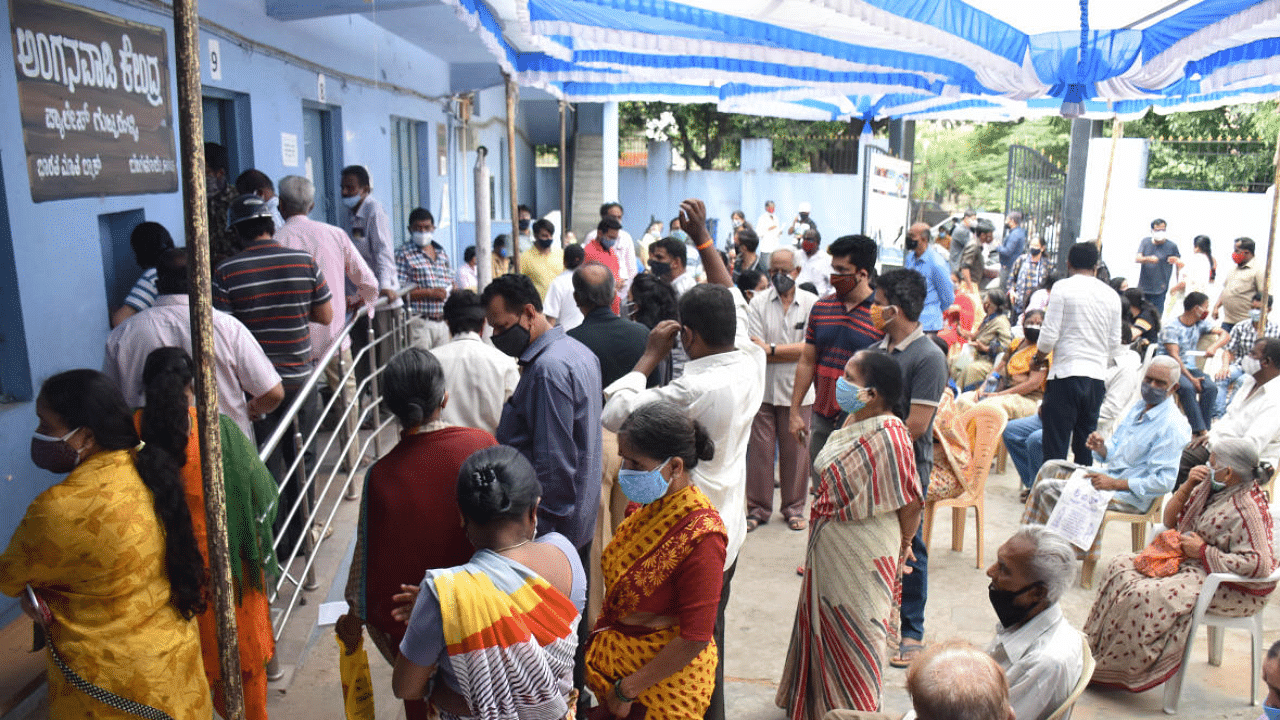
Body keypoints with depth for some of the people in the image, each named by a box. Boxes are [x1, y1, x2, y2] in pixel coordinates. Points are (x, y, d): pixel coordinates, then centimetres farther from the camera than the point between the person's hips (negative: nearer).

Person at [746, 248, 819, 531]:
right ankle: (758, 508, 18)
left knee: (796, 451, 7)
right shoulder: (758, 303, 2)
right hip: (763, 388, 0)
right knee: (760, 450, 4)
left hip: (798, 390, 0)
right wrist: (793, 352, -11)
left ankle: (794, 507, 24)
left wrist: (771, 349, -10)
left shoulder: (812, 303, 2)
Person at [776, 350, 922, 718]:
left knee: (854, 628, 9)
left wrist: (902, 546, -5)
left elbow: (910, 502, -21)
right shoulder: (854, 422, 1)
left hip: (862, 557, -9)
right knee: (826, 620, 23)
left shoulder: (889, 436, -26)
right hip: (829, 547, 9)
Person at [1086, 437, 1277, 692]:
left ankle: (1106, 669, -13)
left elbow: (1260, 564, -29)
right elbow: (1170, 520, 11)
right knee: (1120, 568, -2)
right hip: (1192, 563, 10)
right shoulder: (1211, 486, 5)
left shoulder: (1247, 510, -22)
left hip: (1232, 589, -10)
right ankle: (1094, 647, 0)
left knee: (1144, 597, -29)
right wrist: (1188, 486, -4)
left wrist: (1203, 551, -22)